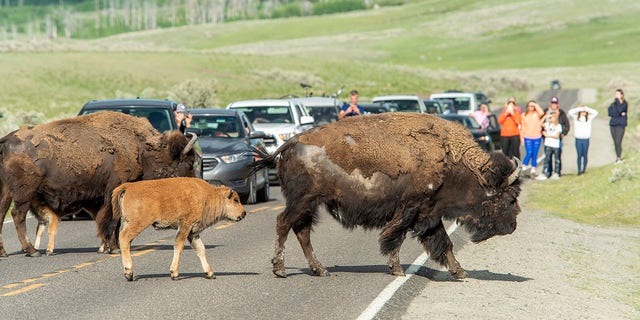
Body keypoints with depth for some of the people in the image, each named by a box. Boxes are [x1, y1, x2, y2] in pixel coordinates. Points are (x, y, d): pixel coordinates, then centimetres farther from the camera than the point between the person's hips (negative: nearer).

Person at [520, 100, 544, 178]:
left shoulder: (537, 114, 3)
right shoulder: (524, 115, 6)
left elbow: (542, 113, -22)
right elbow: (522, 127, 7)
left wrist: (536, 105, -14)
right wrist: (522, 137, 2)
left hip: (537, 137, 1)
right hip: (527, 137, -1)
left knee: (535, 154, 5)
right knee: (529, 153, -14)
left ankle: (533, 171, 13)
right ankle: (523, 168, -2)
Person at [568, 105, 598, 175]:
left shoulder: (589, 118, 7)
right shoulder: (575, 118, 7)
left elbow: (595, 113, -1)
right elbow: (570, 112, -3)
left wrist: (586, 108, -1)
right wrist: (579, 109, -4)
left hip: (586, 140, 0)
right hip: (578, 140, 0)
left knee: (585, 155, 2)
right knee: (579, 155, -1)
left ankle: (584, 170, 8)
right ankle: (579, 170, 3)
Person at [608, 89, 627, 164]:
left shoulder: (624, 103, -4)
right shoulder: (613, 103, 12)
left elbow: (619, 110, -21)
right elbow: (610, 113, 0)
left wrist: (617, 101, -12)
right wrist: (620, 114, -14)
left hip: (620, 124, -6)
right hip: (613, 124, 6)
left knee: (618, 142, -11)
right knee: (615, 143, 8)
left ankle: (619, 158, -6)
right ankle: (618, 157, 15)